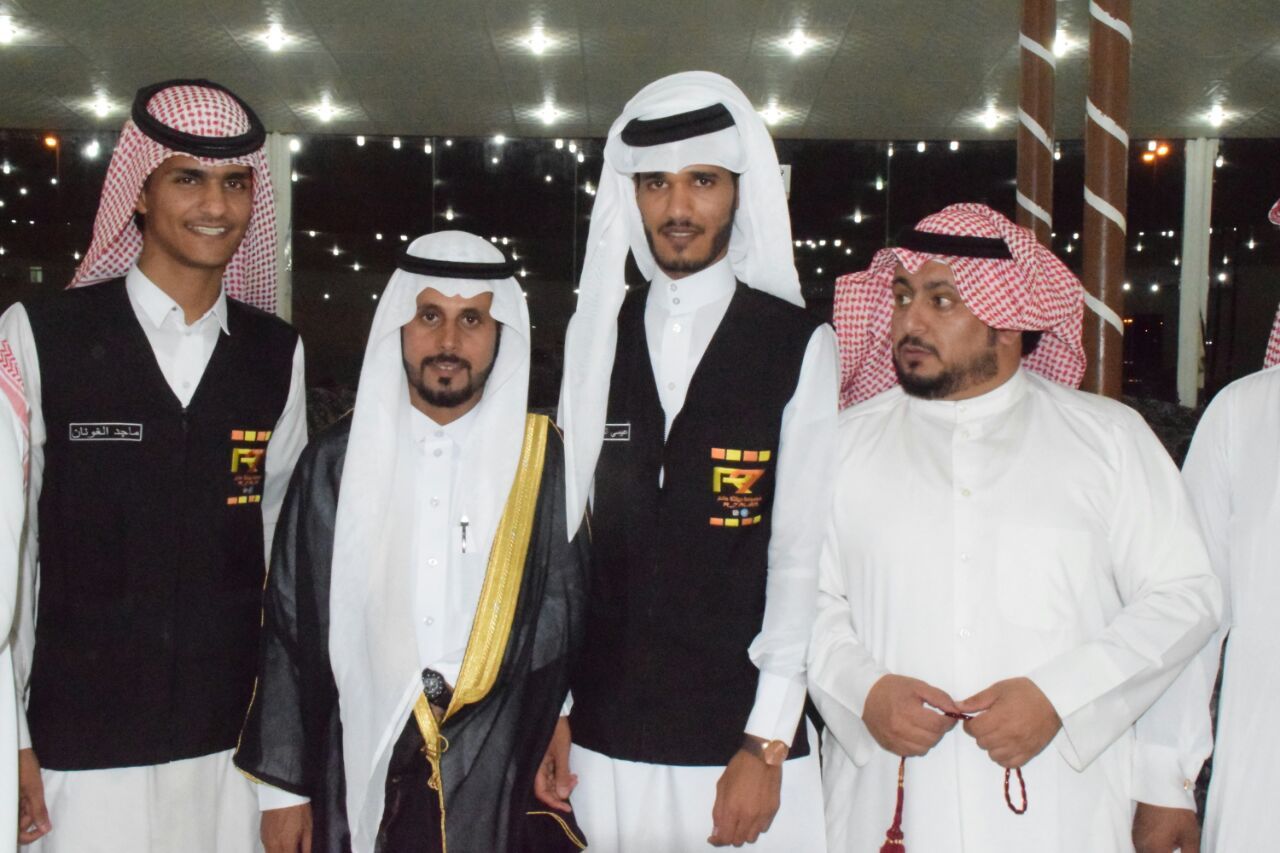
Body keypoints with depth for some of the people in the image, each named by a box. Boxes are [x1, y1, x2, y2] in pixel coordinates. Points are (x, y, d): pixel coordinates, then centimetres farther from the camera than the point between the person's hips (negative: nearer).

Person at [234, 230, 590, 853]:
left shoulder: (545, 460, -2)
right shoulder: (337, 462, 1)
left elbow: (573, 623, 1)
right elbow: (288, 627, 4)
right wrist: (284, 785, 3)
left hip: (506, 782, -1)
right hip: (361, 780, 1)